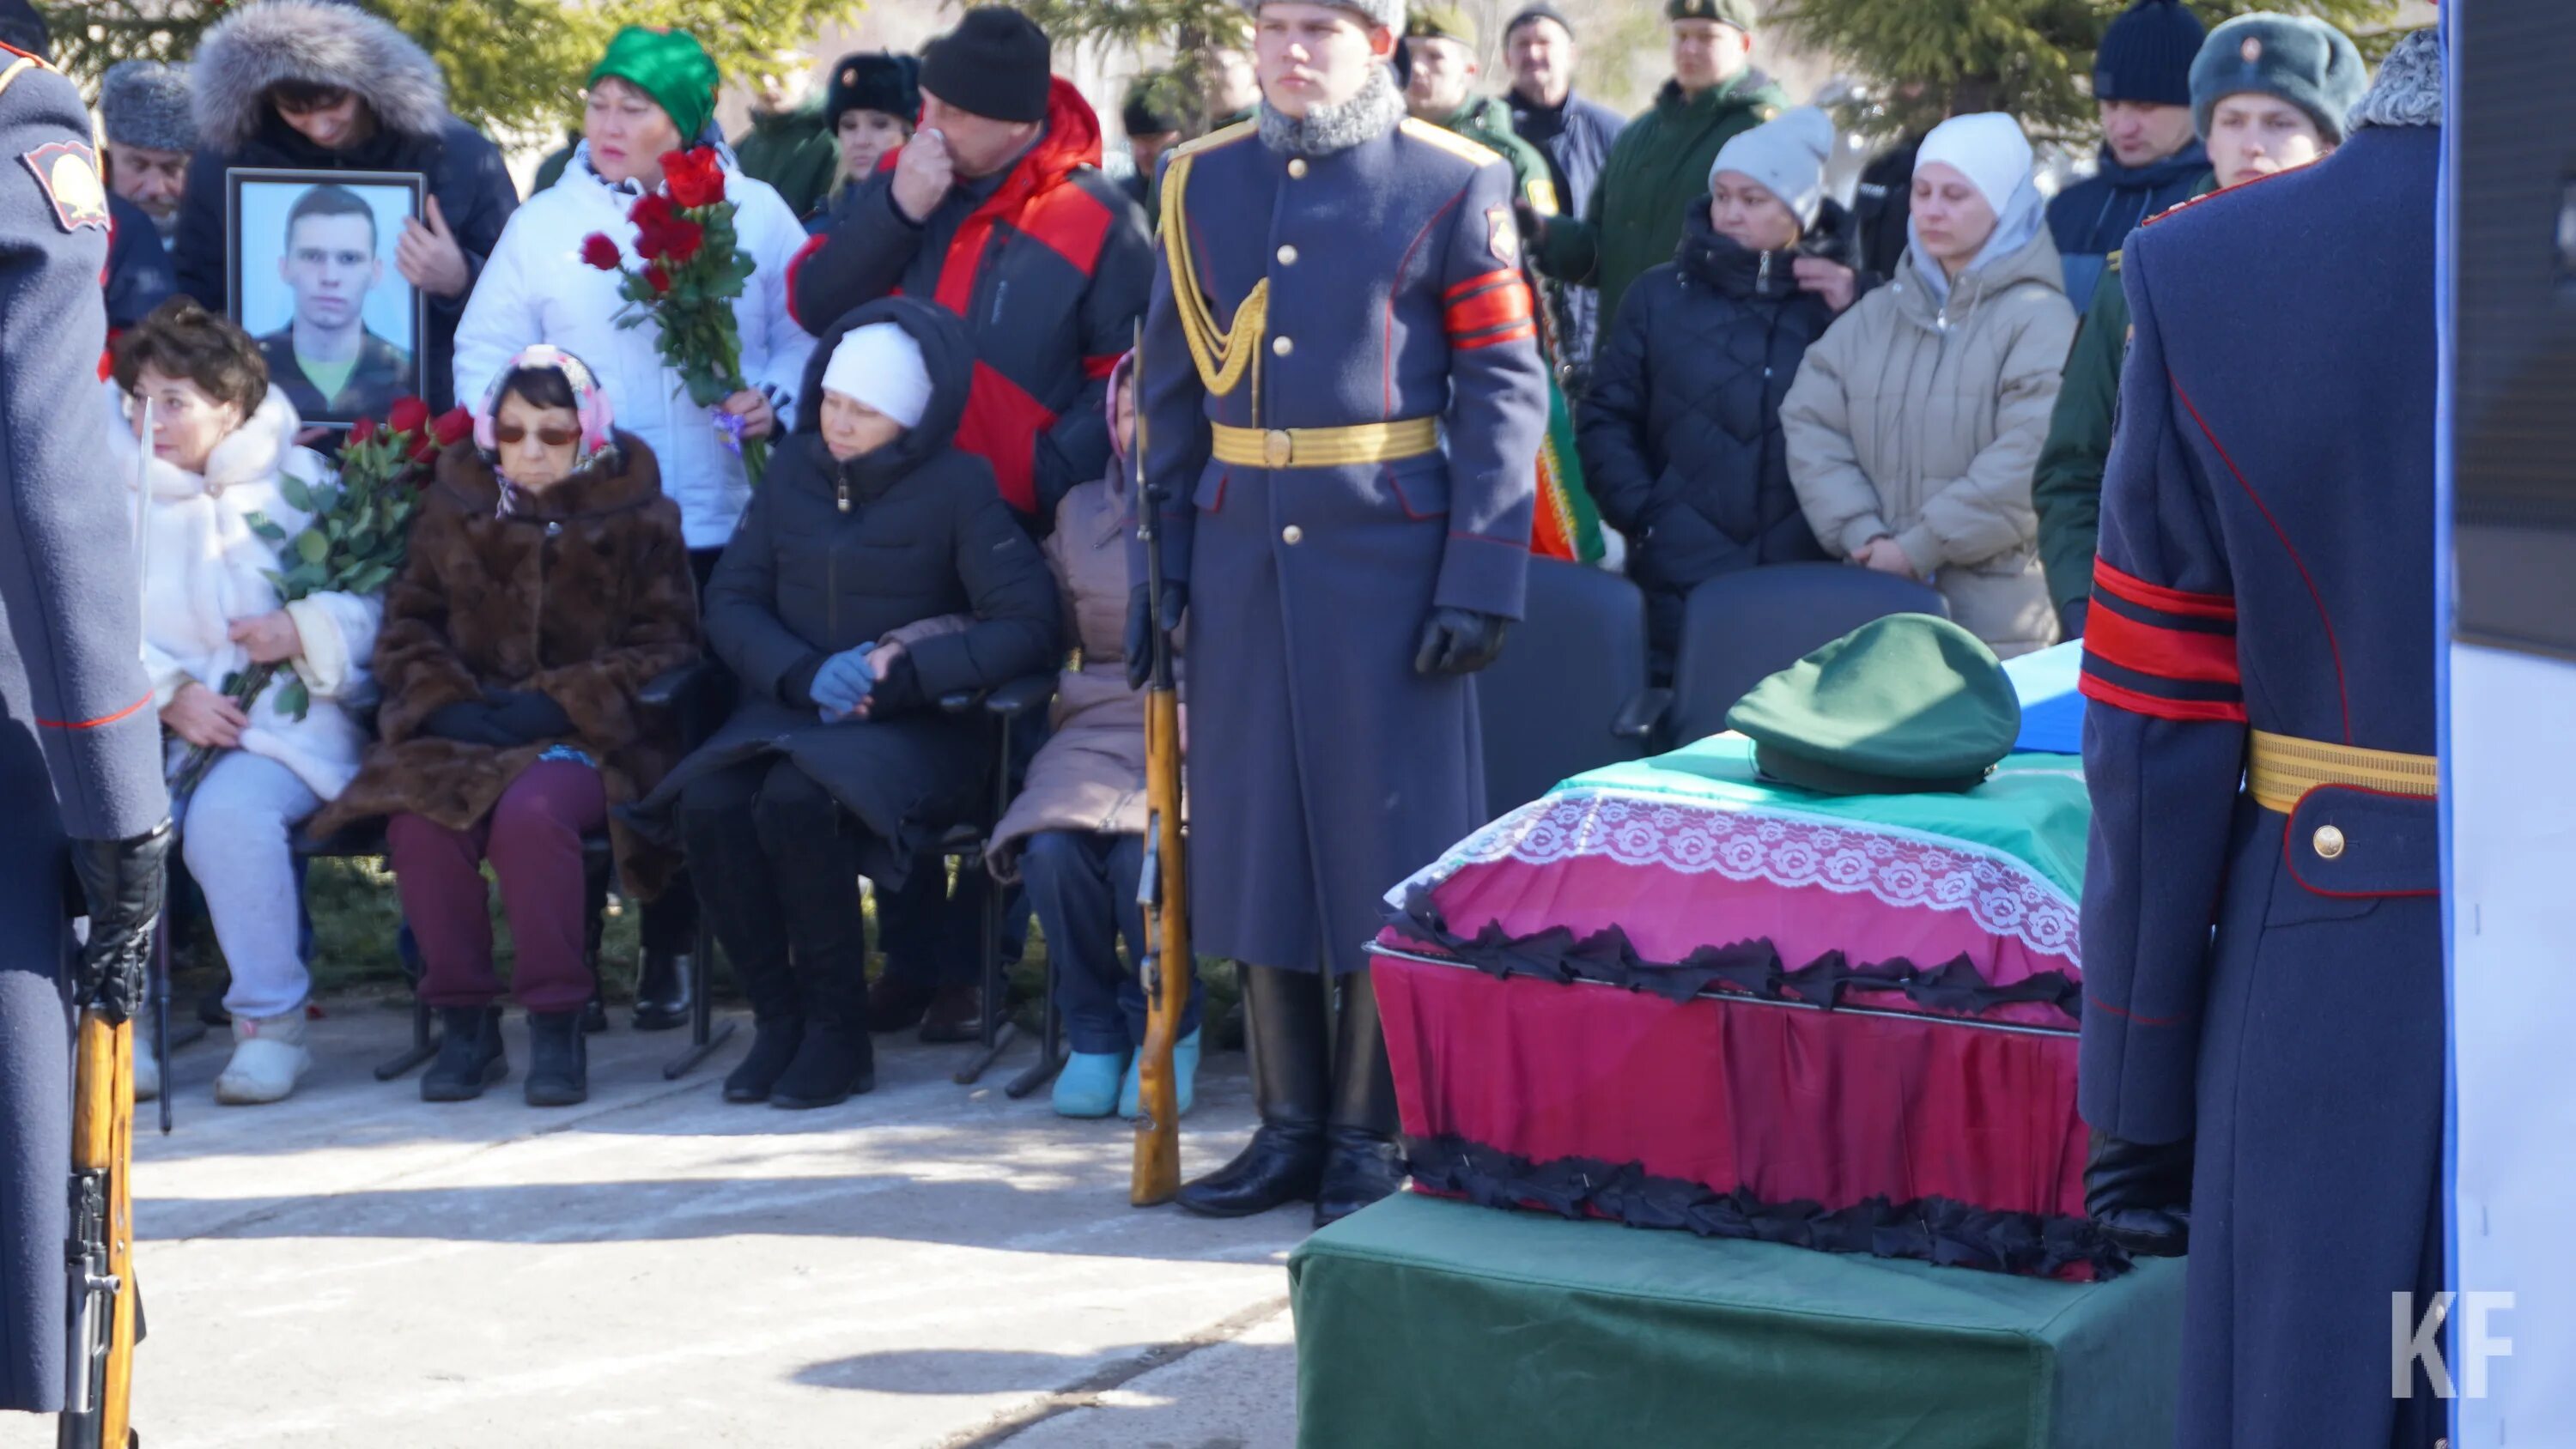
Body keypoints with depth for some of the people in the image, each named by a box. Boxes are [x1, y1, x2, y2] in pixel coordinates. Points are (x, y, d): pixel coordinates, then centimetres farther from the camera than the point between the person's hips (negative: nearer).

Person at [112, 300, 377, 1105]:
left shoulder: (301, 483, 11)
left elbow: (382, 599, 6)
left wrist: (304, 630, -11)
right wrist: (171, 696, -13)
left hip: (287, 719, -2)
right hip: (155, 726, 2)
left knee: (229, 813, -34)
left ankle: (272, 1020, -19)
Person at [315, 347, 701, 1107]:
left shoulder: (634, 515, 7)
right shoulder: (455, 504, 15)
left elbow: (665, 646, 2)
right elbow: (407, 621, 16)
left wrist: (556, 704, -11)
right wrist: (447, 700, -5)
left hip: (587, 731, -3)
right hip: (465, 725, 3)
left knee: (532, 814, -36)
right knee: (419, 821, -30)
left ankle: (556, 1023, -23)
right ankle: (464, 1022, -16)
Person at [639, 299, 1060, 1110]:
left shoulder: (957, 488, -4)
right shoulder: (795, 469, 9)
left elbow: (1027, 629, -10)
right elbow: (731, 600, 8)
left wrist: (905, 671, -18)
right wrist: (803, 674, -11)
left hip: (914, 729, -4)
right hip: (791, 711, 4)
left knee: (795, 802, -33)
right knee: (708, 805, -27)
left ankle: (839, 1036, -17)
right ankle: (777, 1018, -11)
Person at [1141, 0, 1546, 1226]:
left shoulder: (1453, 184, -2)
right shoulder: (1201, 182, 10)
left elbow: (1504, 390, -5)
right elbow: (1174, 393, 12)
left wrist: (1479, 580, -12)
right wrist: (1159, 565, 5)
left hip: (1388, 562, -4)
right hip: (1243, 563, 4)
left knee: (1386, 845, 1)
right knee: (1253, 837, 7)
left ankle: (1374, 1139, 10)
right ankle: (1289, 1129, 16)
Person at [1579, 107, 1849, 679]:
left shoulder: (1843, 303, 6)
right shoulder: (1660, 296, 8)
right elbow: (1608, 417, 7)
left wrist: (1852, 323, -10)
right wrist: (1641, 512, -5)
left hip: (1808, 584, 0)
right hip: (1681, 581, 0)